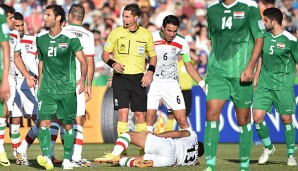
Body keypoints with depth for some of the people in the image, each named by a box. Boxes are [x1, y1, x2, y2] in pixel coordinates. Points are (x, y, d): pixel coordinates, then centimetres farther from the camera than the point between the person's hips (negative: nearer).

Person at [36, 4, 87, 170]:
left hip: (67, 89, -2)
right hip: (47, 89, 2)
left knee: (68, 125, 5)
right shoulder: (40, 38, 6)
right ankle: (46, 157, -20)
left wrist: (82, 79, -22)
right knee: (44, 122, -14)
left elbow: (82, 60, -6)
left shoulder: (70, 38, -6)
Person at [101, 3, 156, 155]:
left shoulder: (146, 34, 5)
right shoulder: (116, 33, 1)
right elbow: (105, 54, 7)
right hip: (120, 78, -1)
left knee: (140, 114, 1)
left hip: (138, 78, 1)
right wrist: (113, 64, -14)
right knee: (123, 112, -12)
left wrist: (150, 72, -1)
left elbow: (153, 56, 15)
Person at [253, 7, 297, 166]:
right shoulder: (264, 37, 9)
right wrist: (255, 78, 19)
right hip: (264, 83, 4)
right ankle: (268, 147, 17)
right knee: (257, 116, -6)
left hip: (283, 85, -4)